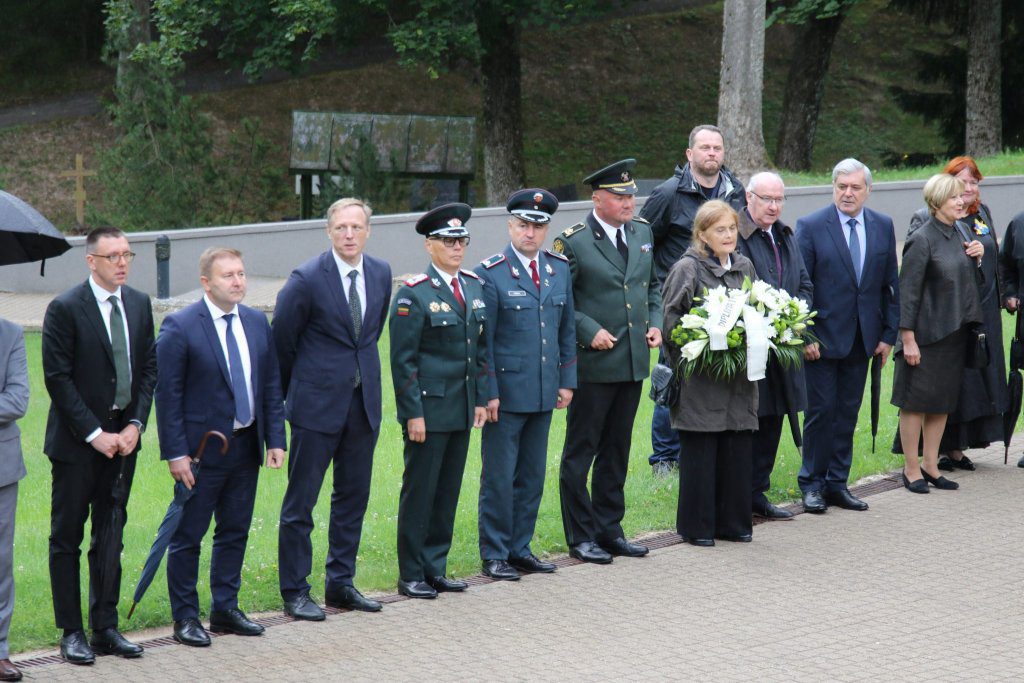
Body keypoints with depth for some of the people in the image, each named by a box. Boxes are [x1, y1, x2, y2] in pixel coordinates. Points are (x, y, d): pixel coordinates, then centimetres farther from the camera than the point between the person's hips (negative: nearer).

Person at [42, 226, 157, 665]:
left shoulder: (139, 305, 7)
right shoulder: (65, 309, -11)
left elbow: (148, 368, 10)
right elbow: (57, 378, -12)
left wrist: (136, 424, -3)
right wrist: (94, 433, -14)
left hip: (122, 437, 5)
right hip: (77, 442, -5)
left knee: (110, 538, 9)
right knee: (67, 538, 3)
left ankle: (105, 628, 16)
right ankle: (72, 633, 9)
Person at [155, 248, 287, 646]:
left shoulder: (257, 323, 7)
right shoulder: (179, 327, -11)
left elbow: (271, 385, 11)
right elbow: (167, 394, -11)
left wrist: (275, 439, 5)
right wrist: (175, 453, -15)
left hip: (245, 446, 6)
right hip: (201, 449, -6)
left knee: (235, 532, 13)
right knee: (188, 537, 2)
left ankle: (225, 609, 24)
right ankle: (185, 618, 11)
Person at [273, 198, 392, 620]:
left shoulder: (380, 274, 5)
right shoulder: (307, 279, -12)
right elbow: (281, 340, -3)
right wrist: (293, 392, 6)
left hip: (364, 401, 6)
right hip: (318, 403, -6)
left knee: (354, 496, 12)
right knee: (300, 501, 0)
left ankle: (341, 583, 23)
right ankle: (295, 592, 8)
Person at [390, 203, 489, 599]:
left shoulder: (475, 286, 10)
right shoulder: (413, 295, -10)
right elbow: (403, 360, -10)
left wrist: (481, 398, 13)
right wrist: (413, 413, -14)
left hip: (462, 409, 6)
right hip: (428, 409, -6)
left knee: (448, 491, 10)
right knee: (419, 491, 0)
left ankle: (435, 569, 18)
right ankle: (411, 575, 7)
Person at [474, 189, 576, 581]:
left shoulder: (559, 269, 9)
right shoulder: (491, 273, -8)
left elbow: (567, 329, 14)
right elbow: (481, 339, -8)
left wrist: (567, 381, 9)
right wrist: (488, 393, -12)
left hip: (544, 393, 5)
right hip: (506, 393, -5)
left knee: (532, 476, 11)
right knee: (499, 477, 0)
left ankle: (520, 548, 21)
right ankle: (494, 554, 9)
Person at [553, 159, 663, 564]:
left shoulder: (642, 233, 9)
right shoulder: (573, 242, -11)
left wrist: (655, 323, 5)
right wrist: (589, 331, -18)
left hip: (634, 361, 6)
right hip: (593, 363, -6)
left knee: (616, 451, 14)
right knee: (580, 452, 2)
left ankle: (609, 530, 24)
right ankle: (580, 536, 10)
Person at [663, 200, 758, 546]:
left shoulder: (745, 267, 13)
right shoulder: (687, 269, -6)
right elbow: (672, 322, -7)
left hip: (739, 378, 5)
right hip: (701, 379, -5)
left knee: (738, 449, 6)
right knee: (701, 450, -1)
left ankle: (733, 522, 16)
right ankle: (697, 526, 7)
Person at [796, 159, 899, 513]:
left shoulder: (883, 226, 6)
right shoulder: (810, 226, -6)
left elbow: (891, 285, 10)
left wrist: (889, 334, 5)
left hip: (862, 338, 4)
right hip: (822, 338, -4)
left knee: (848, 412, 9)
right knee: (820, 411, -1)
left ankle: (837, 483, 17)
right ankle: (812, 484, 11)